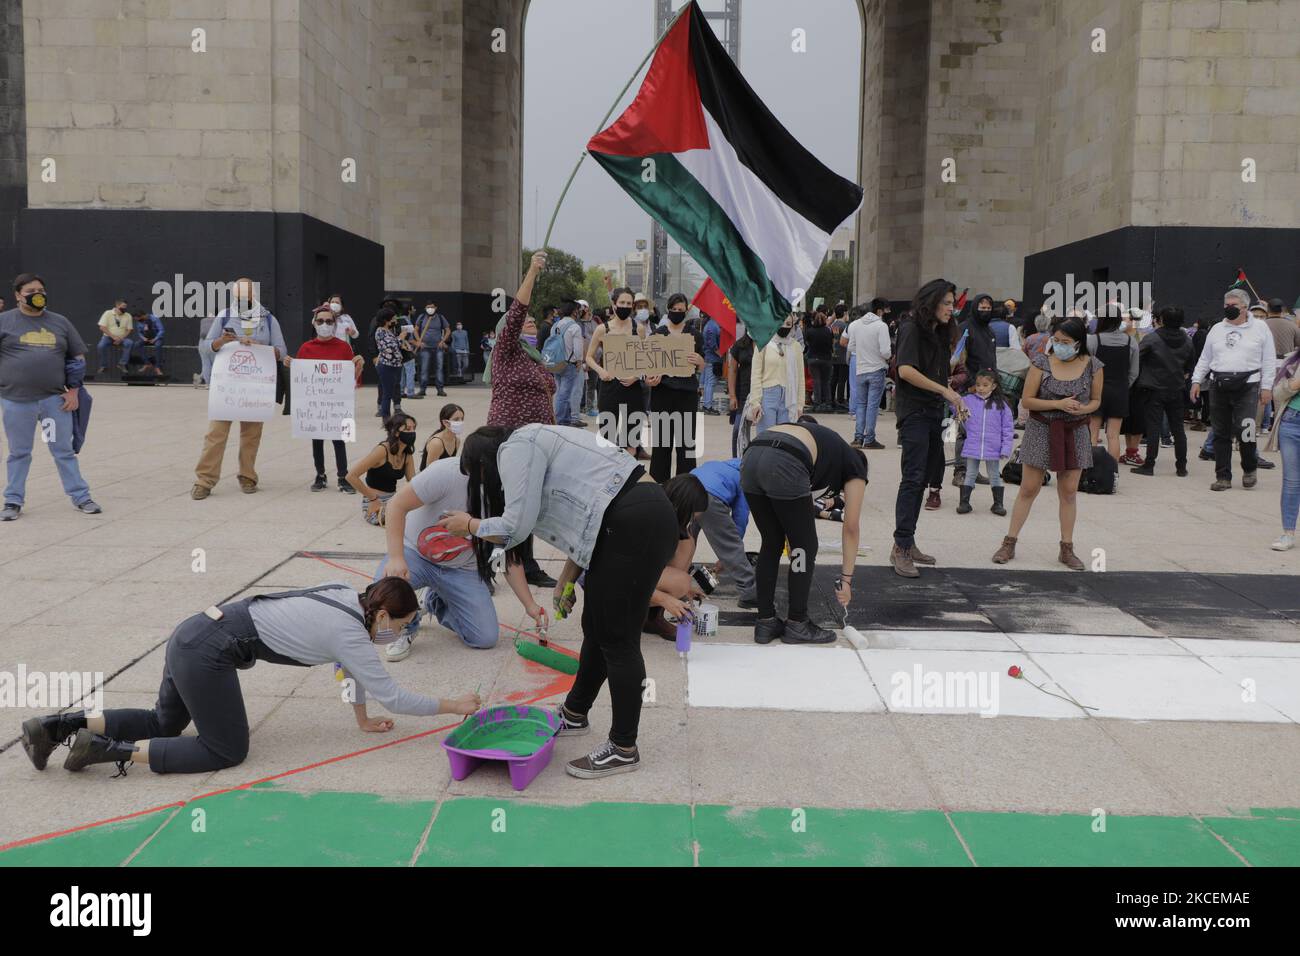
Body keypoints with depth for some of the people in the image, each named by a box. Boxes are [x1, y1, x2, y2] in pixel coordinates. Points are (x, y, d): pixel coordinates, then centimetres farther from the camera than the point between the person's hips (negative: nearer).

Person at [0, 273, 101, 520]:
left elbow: (78, 358, 13)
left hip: (55, 400, 2)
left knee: (64, 451, 8)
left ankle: (80, 497, 14)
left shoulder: (60, 322, 10)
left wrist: (73, 390, 4)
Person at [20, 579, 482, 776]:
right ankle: (110, 750, -3)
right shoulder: (351, 633, -13)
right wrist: (452, 705, 1)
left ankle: (62, 725, 16)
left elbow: (353, 660, 22)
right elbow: (393, 696, -9)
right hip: (208, 653, -9)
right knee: (228, 750, 1)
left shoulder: (348, 598, 9)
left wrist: (363, 718, 24)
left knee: (165, 724, 25)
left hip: (193, 633, 9)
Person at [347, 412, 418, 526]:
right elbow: (351, 476, -21)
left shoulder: (407, 455, 5)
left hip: (393, 499, 8)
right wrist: (373, 498, -15)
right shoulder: (382, 450, -17)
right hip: (375, 503, -8)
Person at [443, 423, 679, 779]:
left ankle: (623, 749, 9)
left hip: (636, 526, -10)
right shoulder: (533, 445, 24)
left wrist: (469, 525, 6)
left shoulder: (515, 449, -5)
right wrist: (565, 582, 25)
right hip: (642, 519, 10)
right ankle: (575, 714, 36)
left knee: (617, 639, -2)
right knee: (596, 629, 20)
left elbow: (515, 527, -12)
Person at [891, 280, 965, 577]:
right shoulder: (912, 328, -7)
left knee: (923, 478, 8)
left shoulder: (940, 333, 18)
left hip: (932, 412, 9)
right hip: (913, 410, -9)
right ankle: (900, 547, -13)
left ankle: (907, 544, 14)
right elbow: (906, 370, -19)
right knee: (913, 477, -13)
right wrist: (945, 391, -18)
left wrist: (955, 403, 7)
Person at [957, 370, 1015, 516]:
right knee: (970, 474, 9)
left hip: (993, 448, 0)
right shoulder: (968, 400, -2)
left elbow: (1008, 428, 0)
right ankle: (964, 502, 16)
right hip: (972, 447, 0)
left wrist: (1006, 448, -5)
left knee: (995, 475, 12)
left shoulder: (1001, 404, -2)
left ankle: (998, 503, 22)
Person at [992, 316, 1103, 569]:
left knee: (1068, 493, 7)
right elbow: (1026, 401, -9)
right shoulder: (1042, 363, -9)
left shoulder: (1093, 366, -4)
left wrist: (1083, 409, -15)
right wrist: (1058, 404, -21)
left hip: (1075, 434, 1)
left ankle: (1067, 549, 18)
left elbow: (1096, 400, 8)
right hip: (1041, 431, -1)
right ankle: (1009, 543, 12)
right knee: (1028, 490, 3)